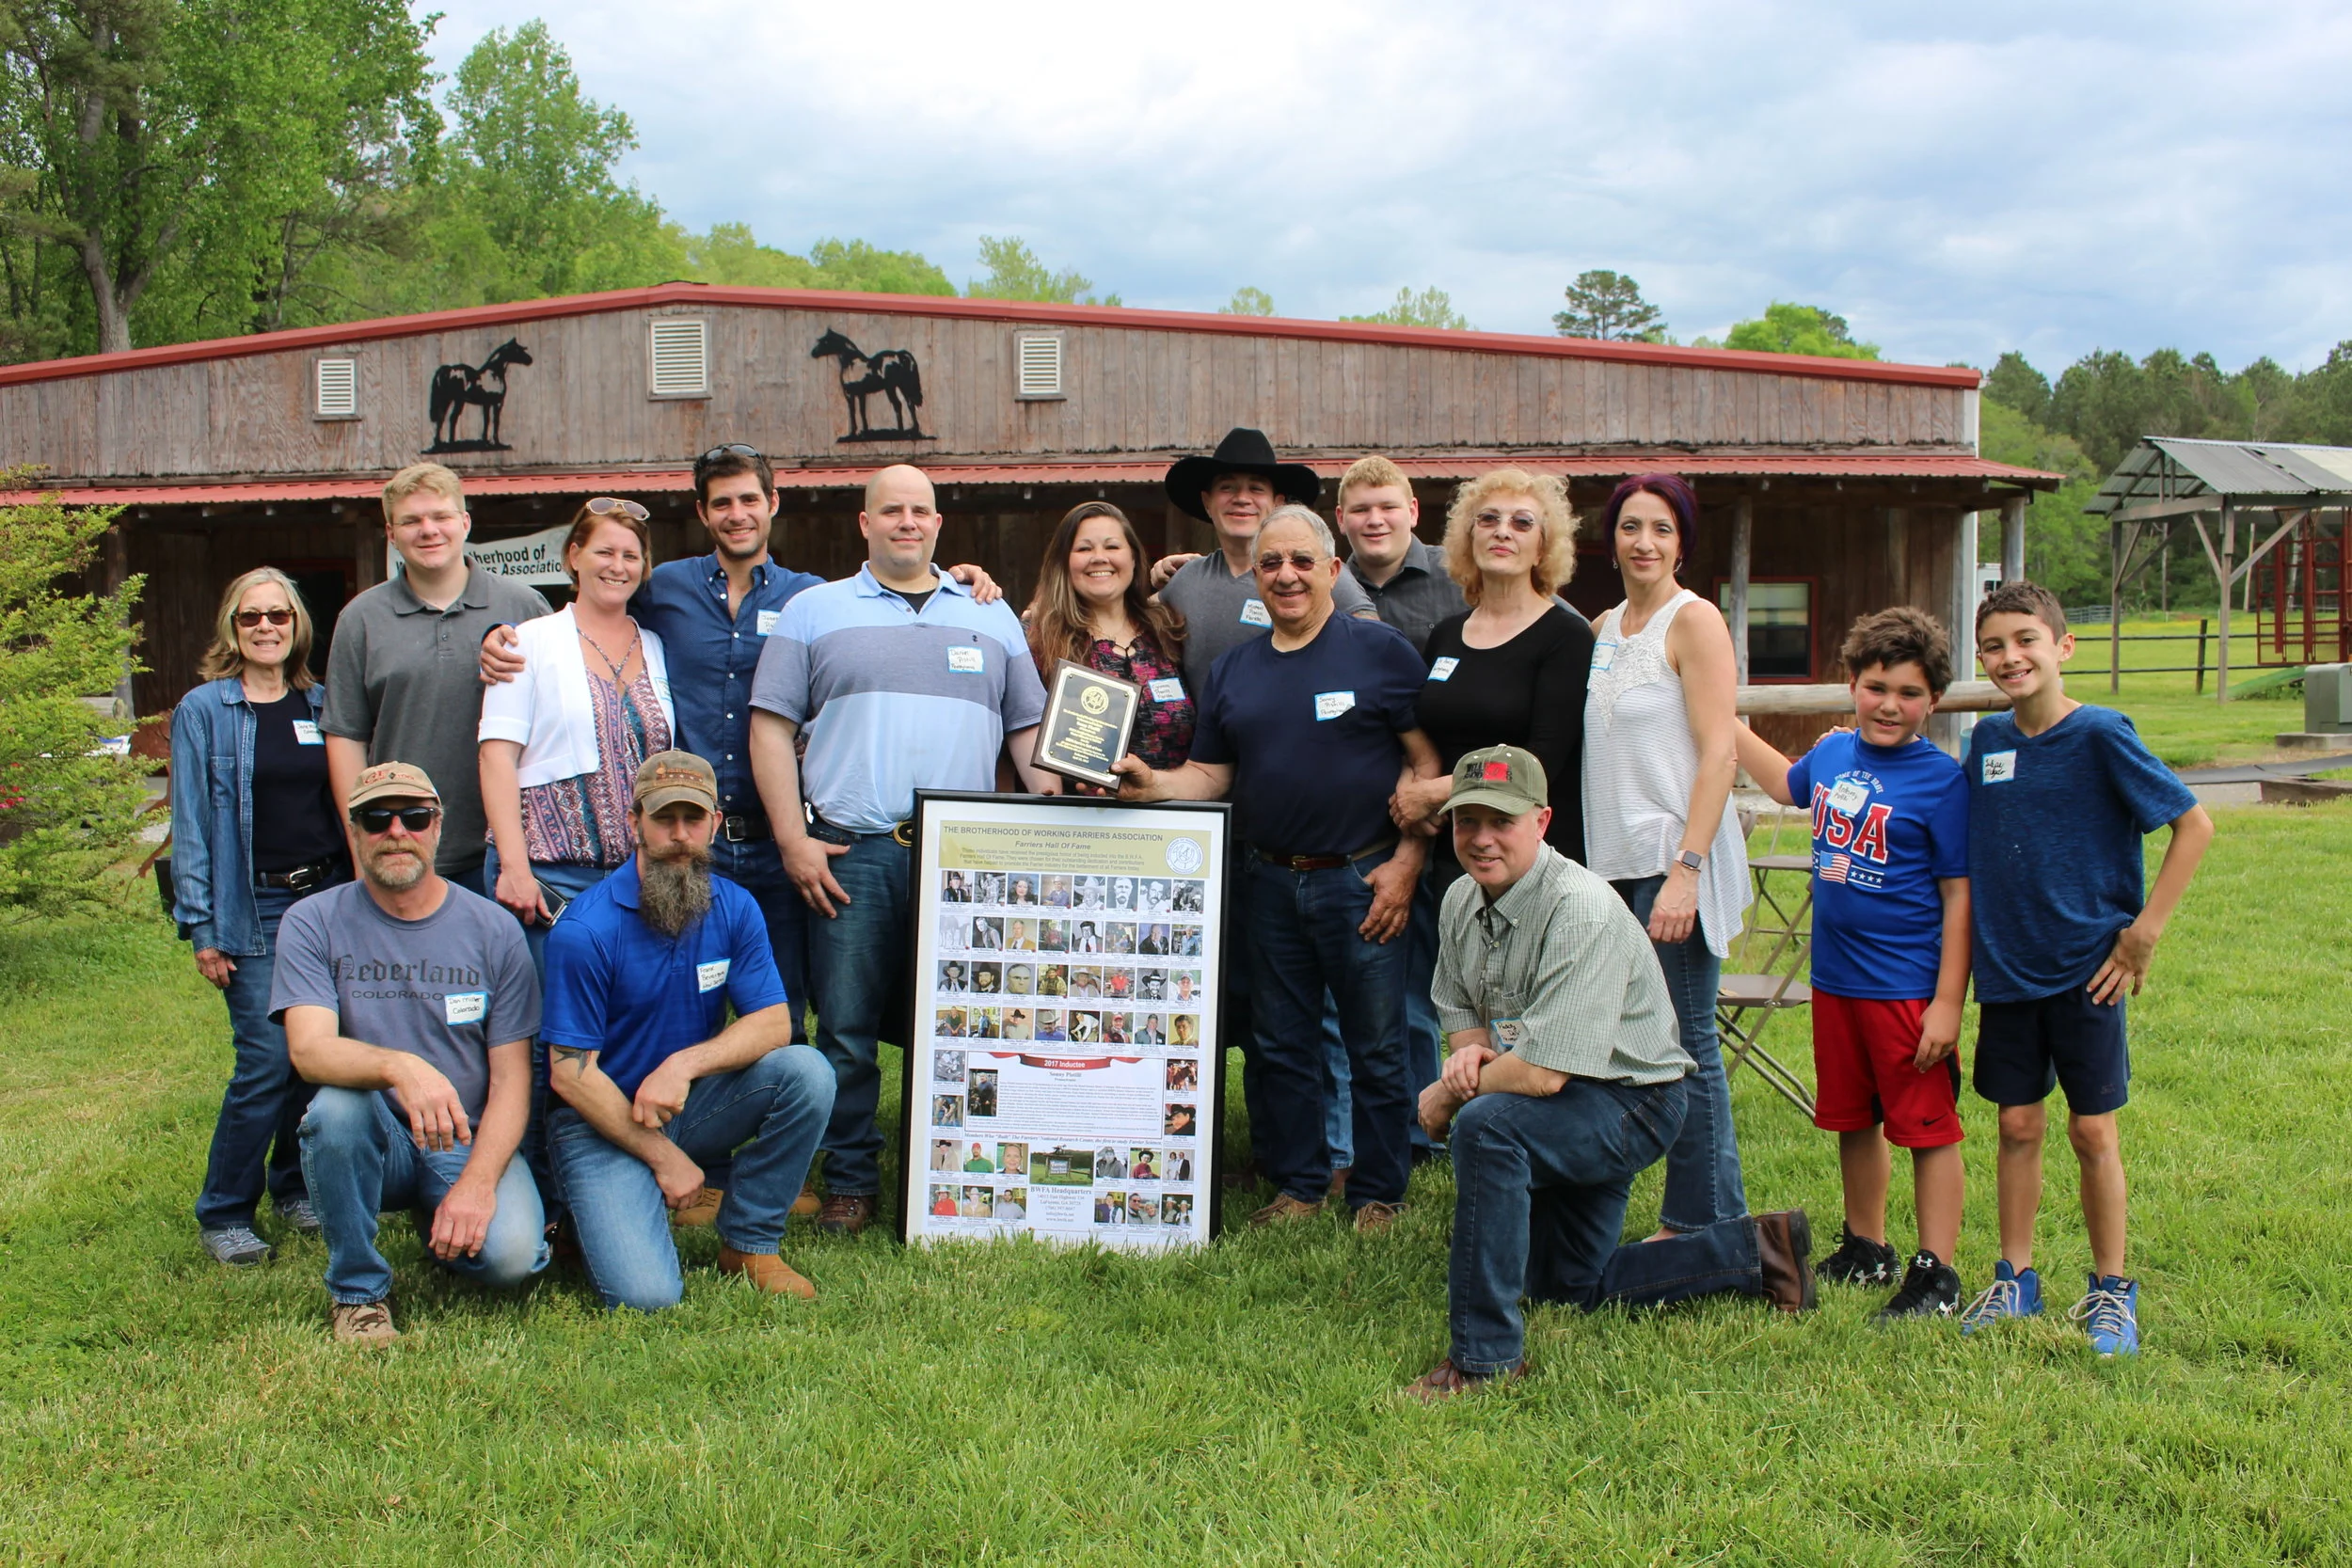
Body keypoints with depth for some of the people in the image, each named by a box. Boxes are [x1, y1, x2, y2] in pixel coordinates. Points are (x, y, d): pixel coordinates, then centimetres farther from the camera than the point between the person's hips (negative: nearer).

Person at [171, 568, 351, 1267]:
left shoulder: (320, 706, 11)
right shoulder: (203, 711, 0)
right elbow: (191, 824, -3)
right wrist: (201, 928, -8)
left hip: (328, 898, 4)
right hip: (253, 912, -4)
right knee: (268, 1060, -9)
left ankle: (295, 1186, 22)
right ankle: (225, 1214, 5)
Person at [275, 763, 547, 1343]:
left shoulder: (494, 930, -2)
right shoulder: (313, 923, -4)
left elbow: (511, 1079, -4)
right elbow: (309, 1049, -20)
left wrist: (477, 1182, -20)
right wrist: (399, 1067, -41)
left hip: (472, 1144, 1)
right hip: (375, 1143, 0)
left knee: (510, 1255, -27)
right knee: (337, 1105, -34)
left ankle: (439, 1224, 12)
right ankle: (358, 1291, -12)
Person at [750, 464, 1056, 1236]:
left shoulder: (991, 616, 18)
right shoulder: (815, 610, 11)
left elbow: (1029, 729, 18)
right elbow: (771, 726, 5)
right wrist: (793, 840, -4)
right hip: (852, 855, -1)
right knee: (846, 1029, -1)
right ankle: (850, 1181, 10)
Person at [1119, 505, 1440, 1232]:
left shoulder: (1381, 652, -3)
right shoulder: (1234, 670, 12)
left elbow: (1430, 762, -5)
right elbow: (1210, 775, 13)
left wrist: (1406, 860, -12)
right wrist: (1151, 783, -7)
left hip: (1361, 879, -5)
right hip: (1271, 883, 5)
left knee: (1376, 1048, 3)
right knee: (1280, 1047, 11)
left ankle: (1378, 1195, 15)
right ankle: (1298, 1187, 24)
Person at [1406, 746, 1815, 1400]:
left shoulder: (1581, 911, -30)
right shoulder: (1462, 899, -4)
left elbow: (1542, 1073, -34)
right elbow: (1459, 1008, 11)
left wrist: (1446, 1096, -19)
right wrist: (1469, 1049, -14)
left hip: (1632, 1101, -9)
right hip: (1567, 1117, 9)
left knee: (1485, 1124, -36)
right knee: (1570, 1285, 20)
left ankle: (1484, 1356, -27)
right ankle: (1757, 1250, 33)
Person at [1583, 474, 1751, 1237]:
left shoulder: (1693, 621, -8)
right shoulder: (1605, 629, 15)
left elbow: (1719, 754, -14)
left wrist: (1686, 868, -22)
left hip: (1674, 859, -7)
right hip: (1616, 861, 8)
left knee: (1685, 1045, -4)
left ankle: (1708, 1228, 6)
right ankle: (1691, 1217, 19)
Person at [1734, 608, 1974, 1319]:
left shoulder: (1940, 780, -14)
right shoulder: (1832, 752, 3)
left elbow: (1959, 897, -13)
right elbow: (1788, 784, 29)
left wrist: (1948, 1001, -16)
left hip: (1908, 987, -7)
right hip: (1834, 977, 7)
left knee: (1927, 1127, 2)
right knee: (1851, 1120, 19)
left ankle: (1936, 1273, 12)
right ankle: (1865, 1248, 35)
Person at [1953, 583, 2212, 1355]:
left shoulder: (2100, 735, -12)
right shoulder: (1988, 739, 4)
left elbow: (2195, 826, -9)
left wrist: (2144, 930, -11)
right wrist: (1978, 943, 10)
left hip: (2086, 967, -4)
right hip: (2006, 969, 4)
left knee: (2092, 1130, 3)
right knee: (2018, 1125, 11)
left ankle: (2111, 1290, 17)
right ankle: (2015, 1279, 23)